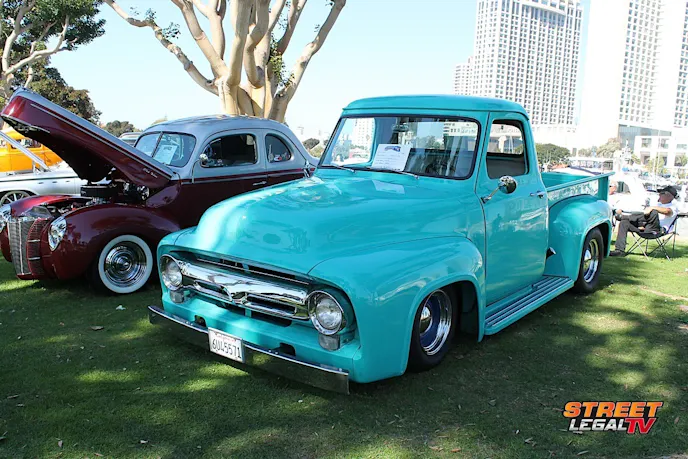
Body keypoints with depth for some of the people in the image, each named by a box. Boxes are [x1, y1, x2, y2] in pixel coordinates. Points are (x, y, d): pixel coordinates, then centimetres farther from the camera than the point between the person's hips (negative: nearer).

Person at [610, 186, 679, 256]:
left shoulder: (673, 206, 6)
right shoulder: (659, 204, 31)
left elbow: (667, 211, -21)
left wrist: (652, 207, -30)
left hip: (658, 229, -8)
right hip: (645, 227, 8)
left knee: (653, 212, -36)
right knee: (624, 223, -7)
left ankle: (623, 216, -21)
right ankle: (620, 250, -16)